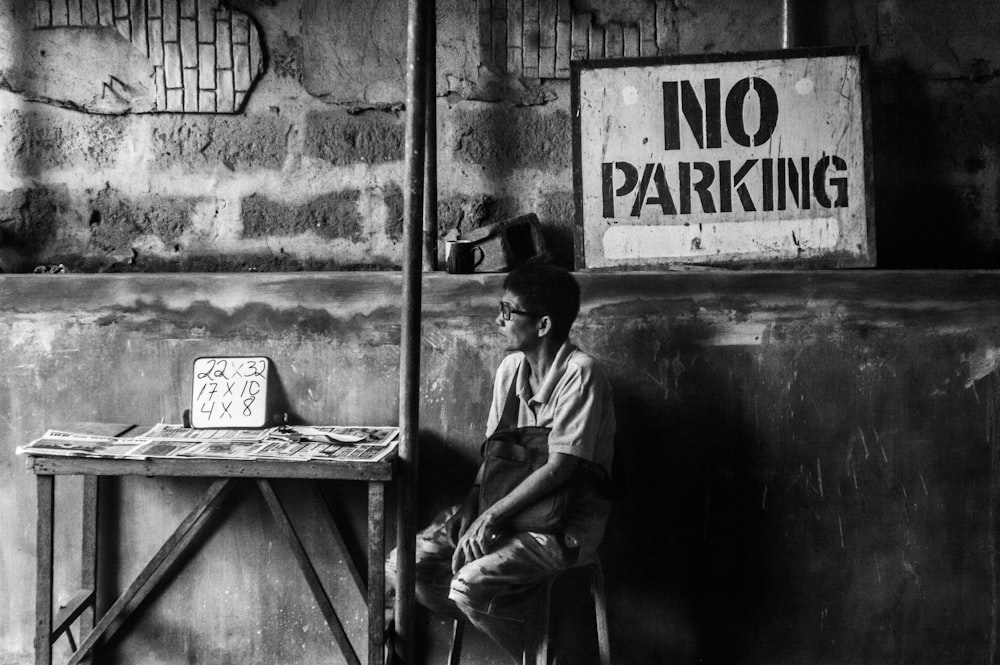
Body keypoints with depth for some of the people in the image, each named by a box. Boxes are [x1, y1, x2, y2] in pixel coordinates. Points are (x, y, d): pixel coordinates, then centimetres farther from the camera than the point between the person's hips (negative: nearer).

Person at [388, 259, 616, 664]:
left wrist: (494, 516, -22)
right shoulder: (511, 367, 6)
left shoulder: (579, 373, -17)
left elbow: (561, 467, -21)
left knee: (469, 584, -28)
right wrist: (471, 504, -6)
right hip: (509, 504, 8)